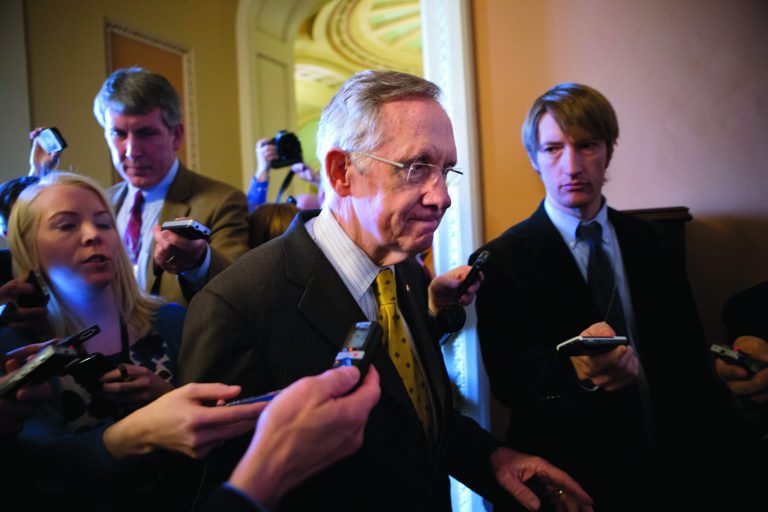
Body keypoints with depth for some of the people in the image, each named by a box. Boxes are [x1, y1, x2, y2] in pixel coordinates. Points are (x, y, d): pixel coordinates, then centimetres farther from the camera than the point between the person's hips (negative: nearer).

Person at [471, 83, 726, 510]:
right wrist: (575, 370, -36)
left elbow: (690, 356, 5)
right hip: (570, 476, -3)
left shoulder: (653, 244, 2)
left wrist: (695, 452, -1)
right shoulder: (502, 260, -11)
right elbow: (506, 378, -18)